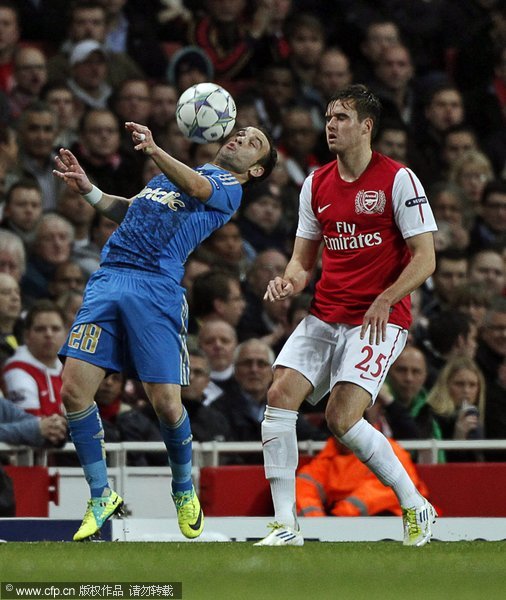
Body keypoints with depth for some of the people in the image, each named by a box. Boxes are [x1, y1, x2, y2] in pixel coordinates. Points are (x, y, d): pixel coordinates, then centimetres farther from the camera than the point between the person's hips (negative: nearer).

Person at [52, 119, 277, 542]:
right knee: (74, 391, -7)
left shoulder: (229, 189, 6)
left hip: (157, 288, -5)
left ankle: (184, 491, 18)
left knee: (166, 404, -11)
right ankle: (102, 497, 9)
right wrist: (88, 190, 18)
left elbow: (196, 188, -16)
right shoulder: (174, 171, 28)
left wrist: (154, 150, -33)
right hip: (108, 279, 5)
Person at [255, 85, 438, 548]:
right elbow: (305, 256, 17)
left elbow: (425, 257, -9)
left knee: (342, 418, -19)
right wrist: (290, 281, -6)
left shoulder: (397, 179, -8)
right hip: (325, 315, 6)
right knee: (280, 395, -12)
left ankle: (415, 505, 2)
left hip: (379, 319, -6)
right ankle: (286, 525, -8)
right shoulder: (316, 184, 10)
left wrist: (385, 300, -22)